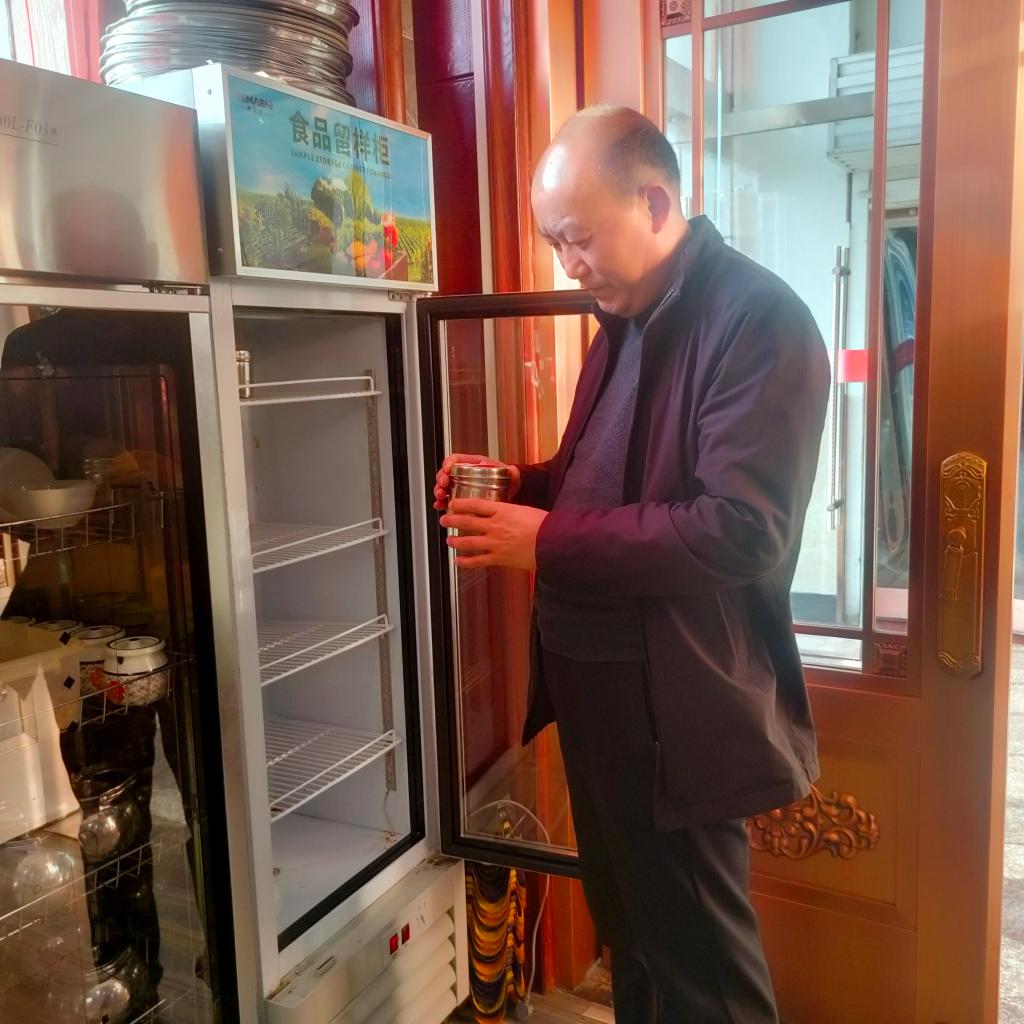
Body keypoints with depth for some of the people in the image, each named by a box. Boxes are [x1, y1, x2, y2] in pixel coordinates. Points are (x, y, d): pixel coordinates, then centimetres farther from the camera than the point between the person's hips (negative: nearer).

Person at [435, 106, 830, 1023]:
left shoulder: (758, 319, -17)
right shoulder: (630, 318, 12)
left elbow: (742, 532, -25)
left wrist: (548, 540, -23)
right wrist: (522, 485, 2)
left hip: (677, 707, -9)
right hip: (599, 686, 9)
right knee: (630, 931, 24)